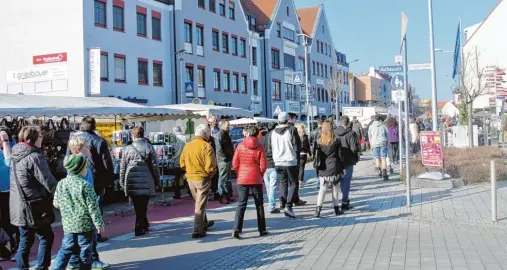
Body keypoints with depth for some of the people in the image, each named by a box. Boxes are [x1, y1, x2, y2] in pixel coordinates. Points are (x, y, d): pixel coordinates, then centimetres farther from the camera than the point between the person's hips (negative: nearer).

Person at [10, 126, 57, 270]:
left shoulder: (15, 155, 9)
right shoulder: (34, 157, -19)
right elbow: (48, 181, -18)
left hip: (19, 206, 8)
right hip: (34, 206, -8)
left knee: (25, 239, 15)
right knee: (46, 237, 5)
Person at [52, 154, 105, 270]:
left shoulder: (61, 183, 1)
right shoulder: (85, 185, -16)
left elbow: (56, 203, 9)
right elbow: (93, 207, -14)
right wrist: (99, 223, -7)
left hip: (68, 225, 5)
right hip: (85, 225, -5)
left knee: (66, 249, 13)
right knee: (85, 251, 7)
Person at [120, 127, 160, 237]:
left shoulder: (127, 149, 5)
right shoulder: (149, 147, 0)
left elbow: (122, 167, 7)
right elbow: (154, 166, 0)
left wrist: (122, 182, 15)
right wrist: (157, 181, 8)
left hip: (131, 183, 2)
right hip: (145, 182, -2)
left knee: (137, 206, 14)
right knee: (143, 206, 4)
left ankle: (144, 224, 24)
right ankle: (139, 228, 1)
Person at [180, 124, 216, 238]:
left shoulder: (187, 145, 3)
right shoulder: (206, 146, -15)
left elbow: (182, 164, 6)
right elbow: (210, 167, -19)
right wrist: (210, 174, 0)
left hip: (190, 179, 6)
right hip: (203, 179, -6)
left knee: (198, 202, 23)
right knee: (200, 205, 2)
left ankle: (204, 224, 40)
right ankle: (198, 231, 3)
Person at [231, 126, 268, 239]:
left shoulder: (240, 146, -4)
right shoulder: (260, 147, -6)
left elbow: (235, 164, -3)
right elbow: (263, 165, -7)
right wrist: (260, 175, 10)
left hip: (242, 179, 1)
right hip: (256, 180, -1)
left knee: (241, 205, 5)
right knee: (259, 205, 11)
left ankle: (236, 229, -6)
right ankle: (262, 230, 17)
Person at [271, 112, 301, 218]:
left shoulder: (274, 132, 3)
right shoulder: (292, 130, -10)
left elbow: (271, 148, 9)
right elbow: (297, 146, -8)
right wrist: (295, 153, 9)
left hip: (278, 162, 4)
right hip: (291, 162, -4)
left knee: (283, 184, 14)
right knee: (293, 183, 4)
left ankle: (284, 205, 13)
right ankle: (288, 205, -9)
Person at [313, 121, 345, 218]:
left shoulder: (319, 141, 0)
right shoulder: (336, 141, -4)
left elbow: (316, 155, 2)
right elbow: (340, 155, 0)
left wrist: (317, 168, 10)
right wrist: (342, 168, 9)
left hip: (322, 169, 1)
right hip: (334, 168, -1)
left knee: (322, 189, 2)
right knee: (335, 188, 12)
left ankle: (318, 209, -12)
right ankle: (336, 209, 20)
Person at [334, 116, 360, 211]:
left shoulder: (335, 133, -2)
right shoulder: (351, 134, -16)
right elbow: (355, 148, -19)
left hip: (338, 161, 5)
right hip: (348, 161, -5)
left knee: (342, 181, 18)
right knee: (346, 181, 2)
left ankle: (345, 199, 32)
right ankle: (344, 202, 2)